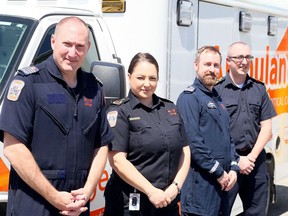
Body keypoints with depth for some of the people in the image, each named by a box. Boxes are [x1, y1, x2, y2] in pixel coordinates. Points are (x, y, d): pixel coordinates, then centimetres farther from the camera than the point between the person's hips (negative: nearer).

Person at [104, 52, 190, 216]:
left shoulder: (170, 109, 12)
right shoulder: (120, 111, -5)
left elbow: (185, 152, 11)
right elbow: (117, 160, -14)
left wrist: (176, 186, -4)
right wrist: (151, 191, -17)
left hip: (168, 201, 5)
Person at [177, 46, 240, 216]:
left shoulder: (218, 99, 18)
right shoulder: (189, 98, -9)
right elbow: (192, 141, -19)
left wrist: (233, 168, 6)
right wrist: (218, 172, -15)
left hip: (222, 182, 9)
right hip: (200, 183, -9)